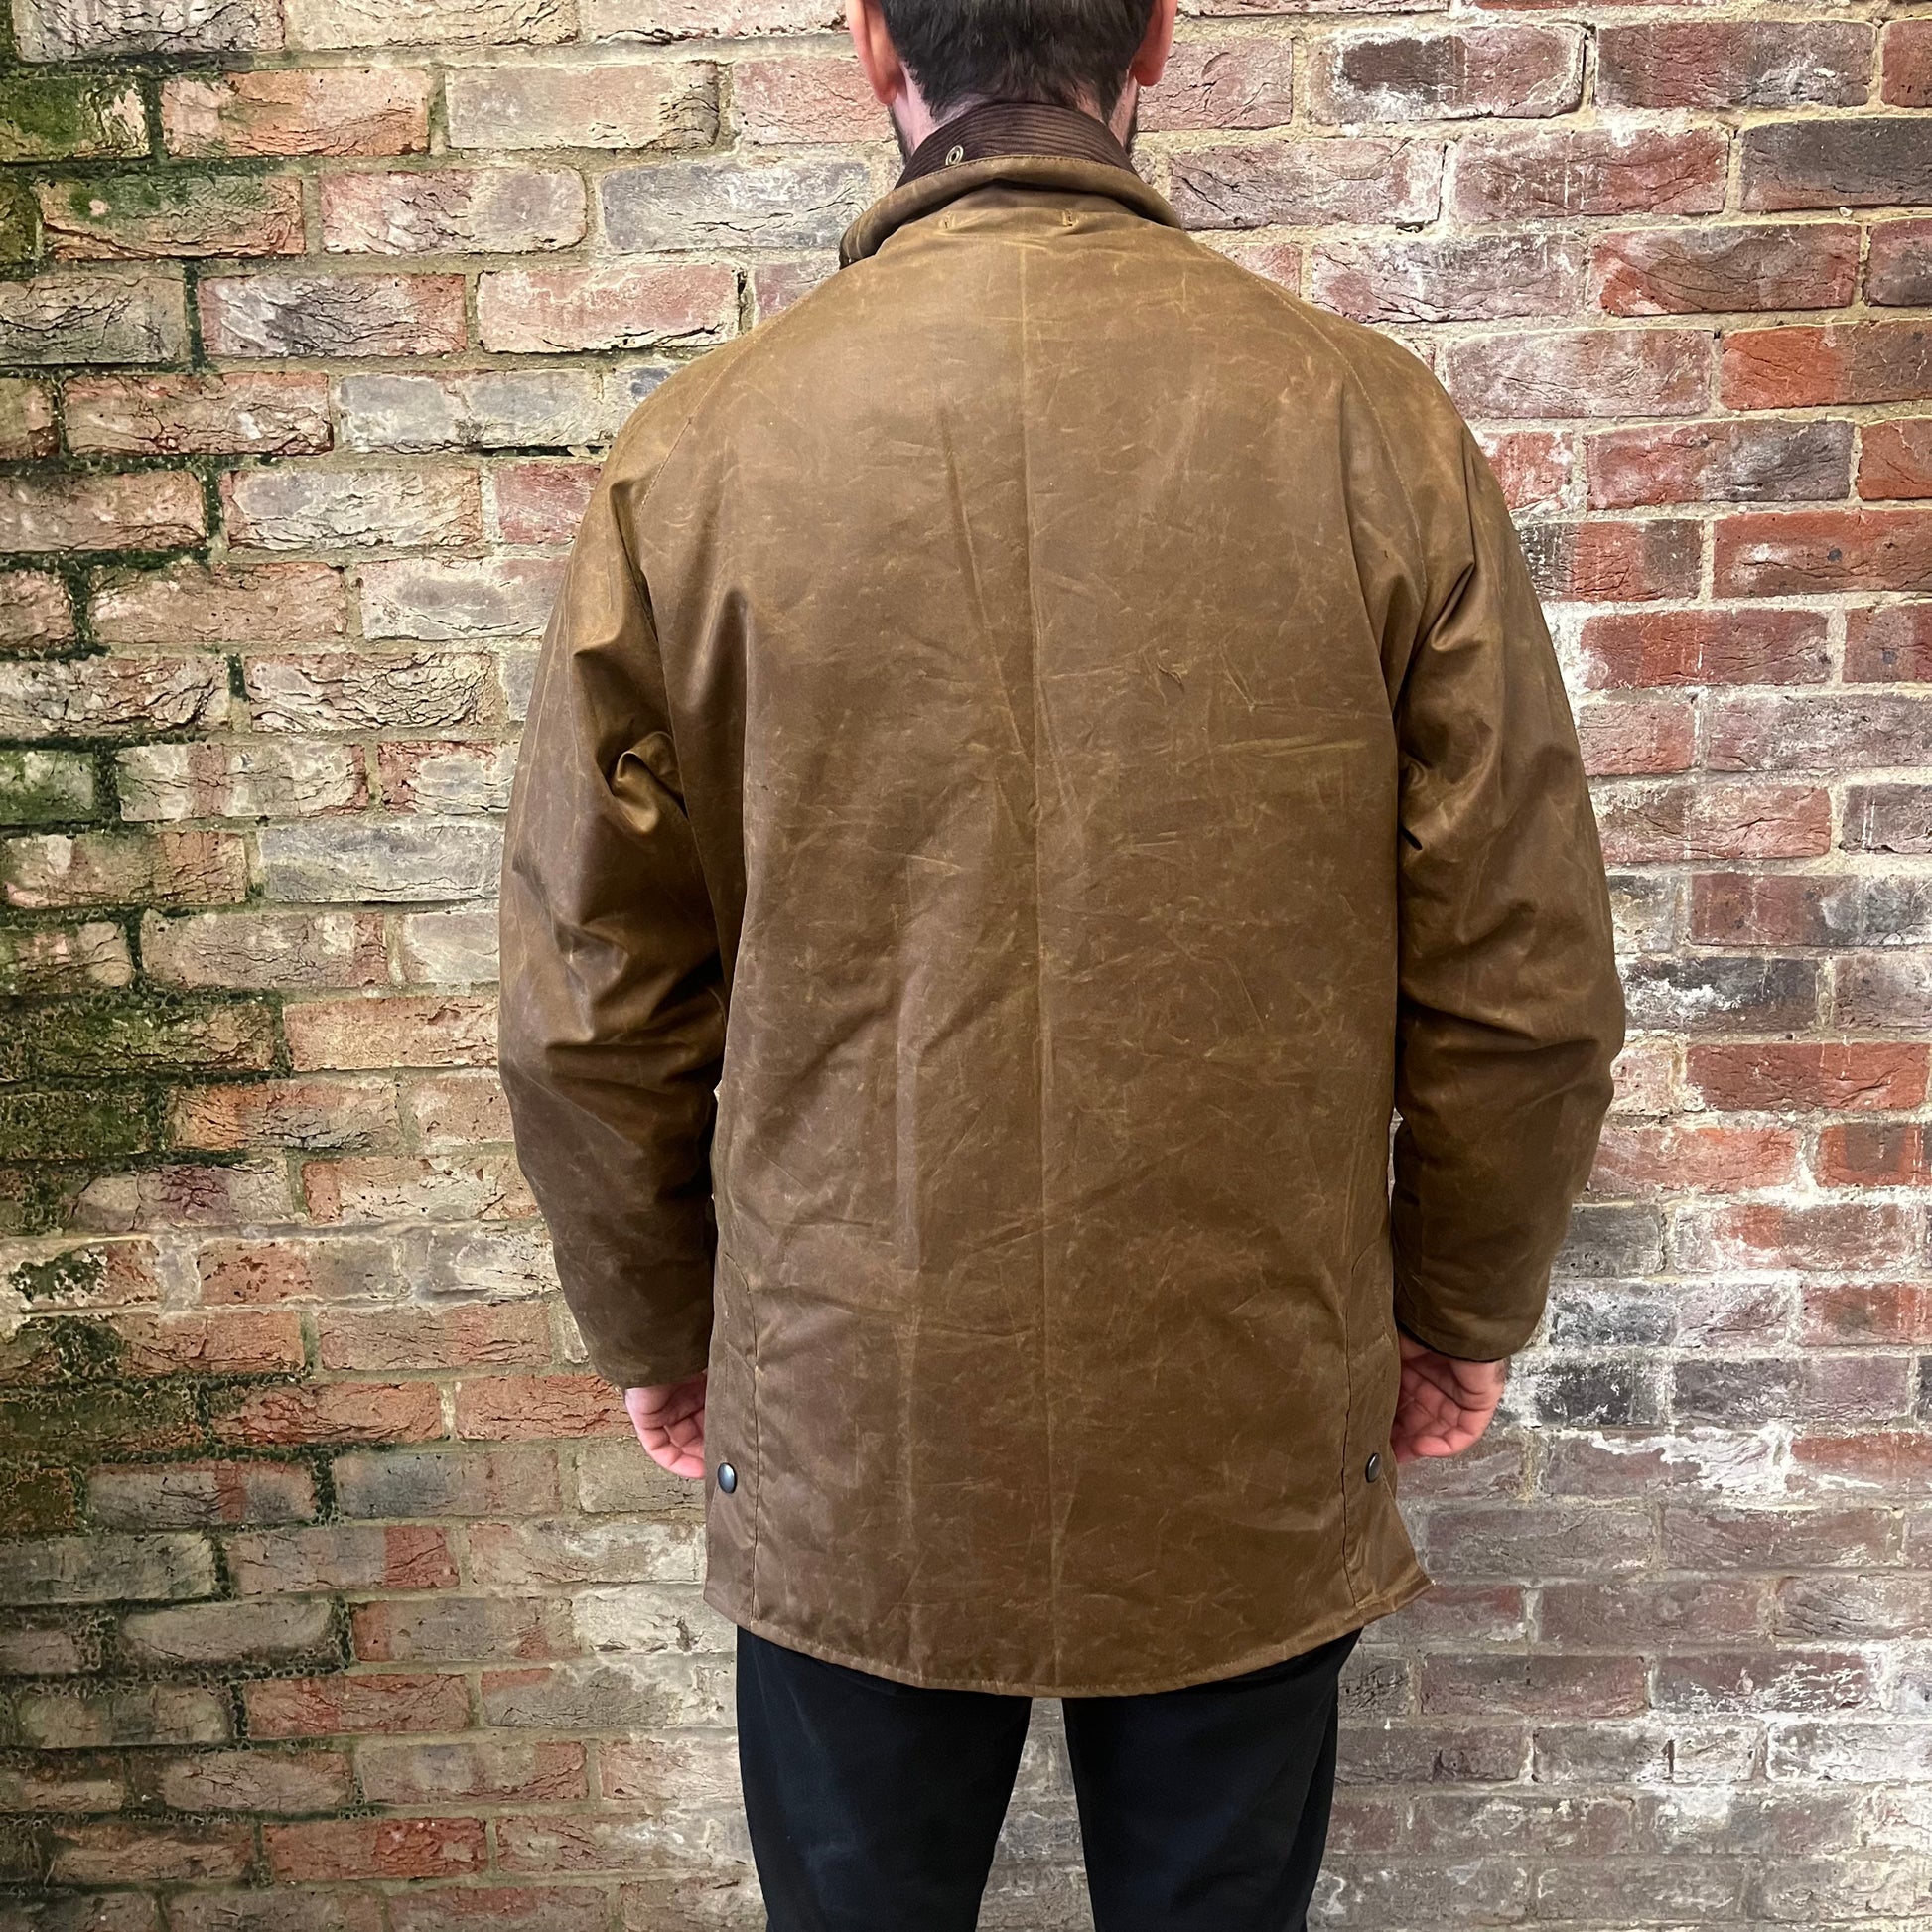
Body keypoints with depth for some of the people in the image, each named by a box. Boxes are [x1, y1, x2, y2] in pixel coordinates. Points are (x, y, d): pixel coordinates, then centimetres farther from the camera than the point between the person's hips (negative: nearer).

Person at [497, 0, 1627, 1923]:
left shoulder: (696, 454, -11)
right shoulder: (1375, 428, -10)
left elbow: (590, 1013, -5)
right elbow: (1521, 986, -5)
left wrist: (657, 1333, 12)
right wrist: (1460, 1310, 11)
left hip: (846, 1453, 0)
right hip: (1252, 1454, 1)